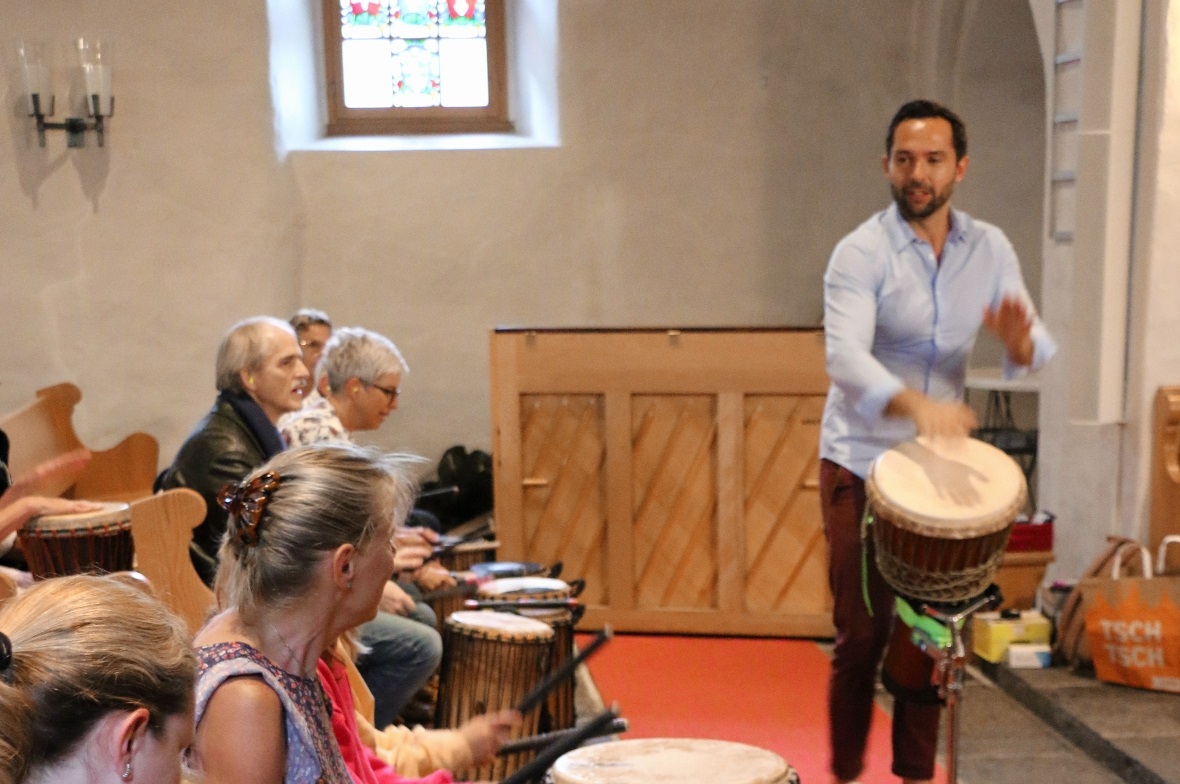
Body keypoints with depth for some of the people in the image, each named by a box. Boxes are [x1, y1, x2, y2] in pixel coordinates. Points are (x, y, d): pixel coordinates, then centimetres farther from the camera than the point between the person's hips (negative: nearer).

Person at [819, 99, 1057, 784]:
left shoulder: (990, 249, 3)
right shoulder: (860, 254, -13)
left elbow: (1038, 349, -2)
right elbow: (846, 357, -29)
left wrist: (1018, 339, -27)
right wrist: (914, 403, -48)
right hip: (862, 466, -4)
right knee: (863, 634, -3)